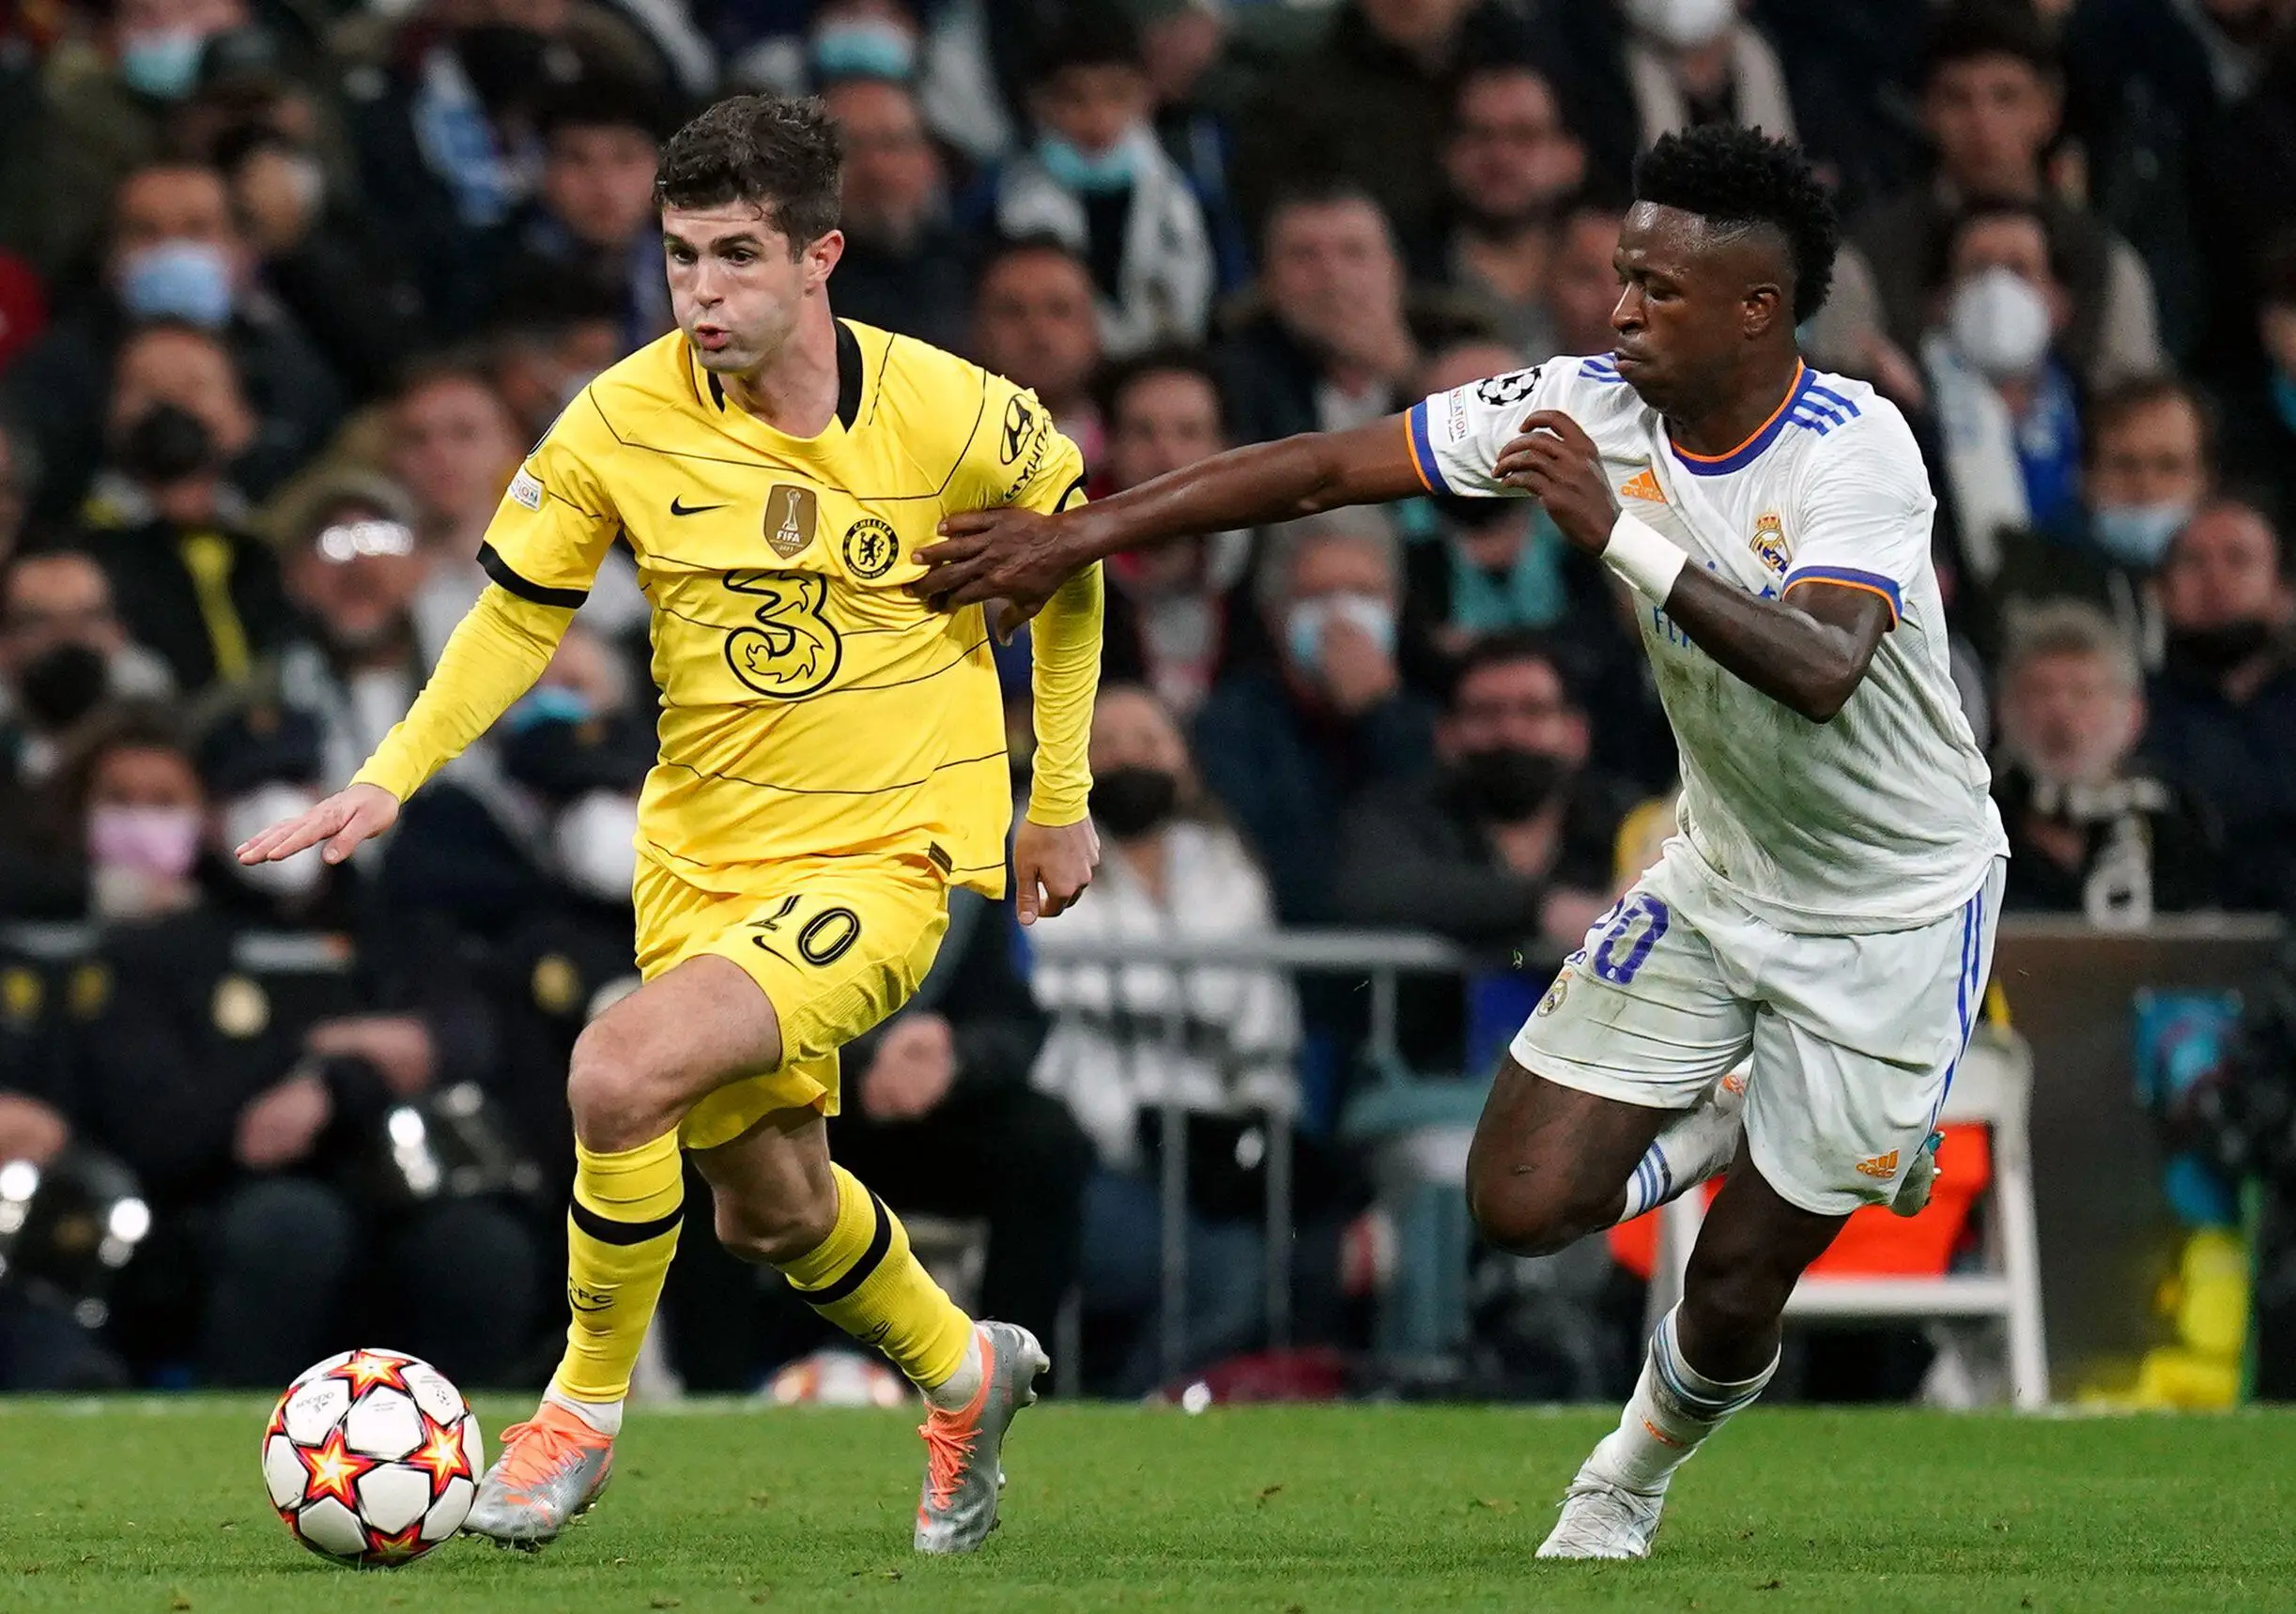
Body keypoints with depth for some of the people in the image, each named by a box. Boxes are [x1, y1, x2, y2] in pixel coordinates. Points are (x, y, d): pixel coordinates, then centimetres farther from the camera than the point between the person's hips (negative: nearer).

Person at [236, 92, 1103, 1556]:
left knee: (622, 1071, -26)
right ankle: (964, 1373, 50)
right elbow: (519, 614, 3)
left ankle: (586, 1410, -3)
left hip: (887, 854, -5)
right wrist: (388, 780, -9)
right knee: (768, 1202, 18)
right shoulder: (624, 420, -9)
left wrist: (1061, 800, 8)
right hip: (702, 854, 5)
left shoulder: (949, 415, -14)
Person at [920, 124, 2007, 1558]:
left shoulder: (1855, 449, -27)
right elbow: (1329, 468, -10)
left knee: (1734, 1296, 1)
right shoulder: (1593, 408, -11)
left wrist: (1622, 536, -47)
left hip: (1894, 915, -5)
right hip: (1718, 884, 5)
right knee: (1521, 1205, -7)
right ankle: (1734, 1123, 24)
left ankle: (1636, 1474, 35)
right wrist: (1079, 533, -14)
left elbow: (1822, 672, -44)